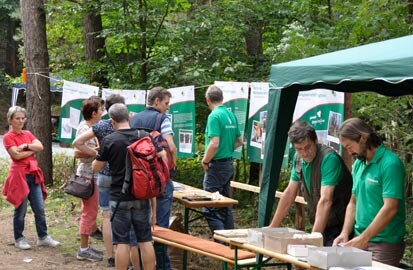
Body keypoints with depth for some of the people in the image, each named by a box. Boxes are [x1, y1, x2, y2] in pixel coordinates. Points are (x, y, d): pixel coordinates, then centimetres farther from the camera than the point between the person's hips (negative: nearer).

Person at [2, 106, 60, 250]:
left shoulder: (27, 134, 13)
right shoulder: (8, 137, -5)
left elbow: (40, 146, -1)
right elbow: (17, 155, -17)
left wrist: (26, 146, -15)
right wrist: (32, 149, -4)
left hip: (34, 174, 6)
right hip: (19, 175, -6)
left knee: (40, 208, 6)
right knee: (20, 210, 2)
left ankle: (43, 237, 13)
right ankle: (19, 239, 14)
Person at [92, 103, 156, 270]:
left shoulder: (109, 140, -9)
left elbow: (95, 168, 2)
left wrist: (99, 154, 24)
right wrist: (154, 206, 8)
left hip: (120, 198, -3)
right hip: (142, 198, 3)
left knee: (122, 242, 2)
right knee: (145, 240, 8)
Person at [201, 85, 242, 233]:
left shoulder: (214, 116, -16)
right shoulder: (231, 115, 9)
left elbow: (214, 143, -24)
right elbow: (239, 141, 16)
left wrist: (205, 161, -11)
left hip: (216, 165, -8)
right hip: (229, 164, 8)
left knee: (211, 210, -4)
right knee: (226, 206, 16)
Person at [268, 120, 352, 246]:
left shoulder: (329, 158, -21)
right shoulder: (298, 158, 2)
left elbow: (325, 200, -30)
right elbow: (289, 193, 11)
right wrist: (272, 228, 11)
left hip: (338, 227, -7)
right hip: (319, 225, 7)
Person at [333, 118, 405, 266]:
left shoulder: (390, 164, -14)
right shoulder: (358, 164, 10)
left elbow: (390, 209, -20)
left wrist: (363, 238, -21)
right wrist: (345, 233, 1)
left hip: (384, 243, -7)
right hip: (360, 239, 7)